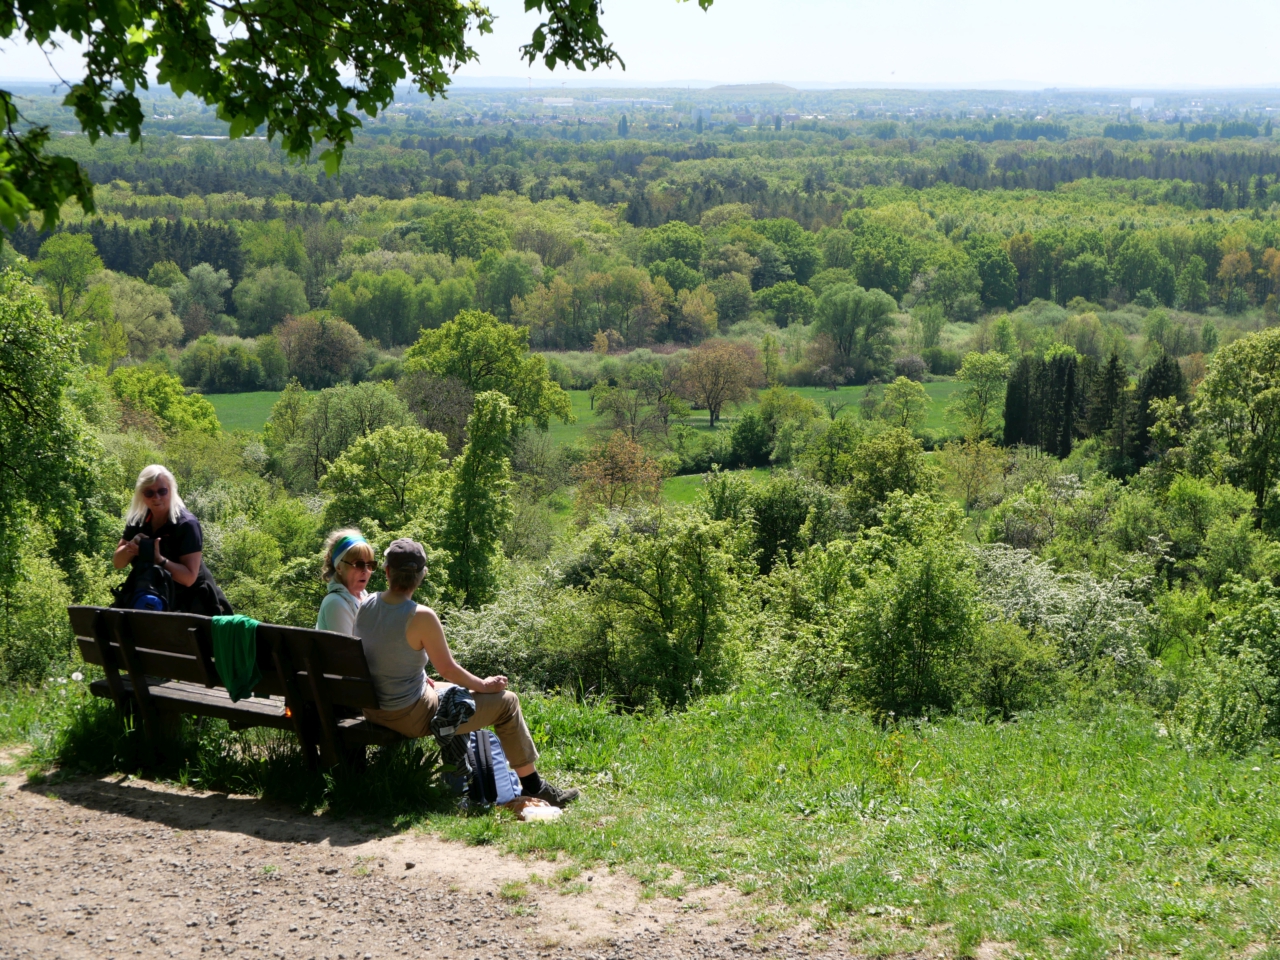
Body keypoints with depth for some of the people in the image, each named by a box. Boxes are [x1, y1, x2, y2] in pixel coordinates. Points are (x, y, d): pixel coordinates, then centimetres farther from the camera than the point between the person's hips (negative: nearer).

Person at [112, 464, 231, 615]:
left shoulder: (186, 524, -18)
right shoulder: (137, 521, 0)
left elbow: (189, 577, -22)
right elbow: (118, 563, 4)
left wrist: (159, 560, -35)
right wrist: (130, 548, -17)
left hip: (189, 602, -6)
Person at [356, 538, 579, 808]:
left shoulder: (366, 606, -3)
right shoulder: (421, 617, -25)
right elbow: (448, 669, -16)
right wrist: (484, 685, 0)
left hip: (373, 709, 8)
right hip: (409, 716, -8)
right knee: (507, 702, 4)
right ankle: (532, 786, 16)